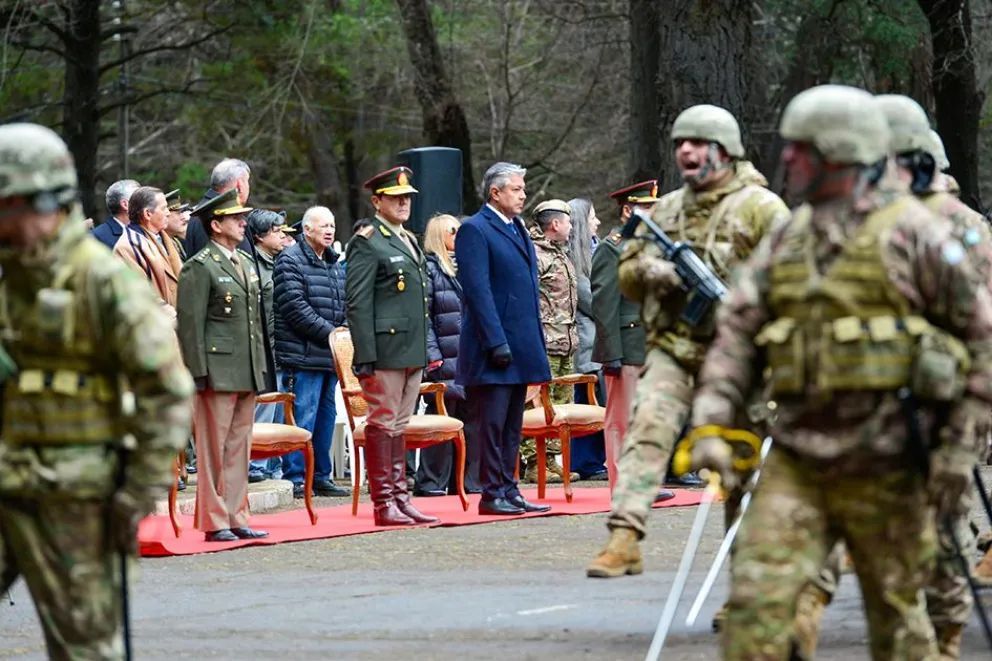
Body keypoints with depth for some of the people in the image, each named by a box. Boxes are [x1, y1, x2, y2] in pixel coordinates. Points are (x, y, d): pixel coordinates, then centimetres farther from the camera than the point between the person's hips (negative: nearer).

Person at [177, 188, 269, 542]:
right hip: (218, 372, -8)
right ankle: (214, 522, -1)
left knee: (239, 448, 10)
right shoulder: (199, 267, -8)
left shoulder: (246, 262, 17)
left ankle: (236, 517, 14)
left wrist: (261, 367, 18)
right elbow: (190, 323, -12)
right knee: (214, 449, -4)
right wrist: (200, 374, -16)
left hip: (247, 373, 8)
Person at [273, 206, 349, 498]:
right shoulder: (291, 261, -8)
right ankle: (295, 479, -5)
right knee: (302, 417, -9)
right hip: (303, 356, -8)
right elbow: (295, 307, -16)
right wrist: (329, 332, -16)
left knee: (326, 417, 12)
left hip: (331, 355, 8)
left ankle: (321, 477, 19)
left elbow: (343, 305, 21)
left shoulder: (335, 264, 18)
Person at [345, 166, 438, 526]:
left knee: (399, 426, 11)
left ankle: (400, 497, 15)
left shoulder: (408, 240, 18)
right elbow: (357, 304, -13)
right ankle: (383, 503, -2)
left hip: (412, 352, 8)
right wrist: (366, 357, -18)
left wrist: (425, 349, 20)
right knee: (382, 424, -4)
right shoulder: (367, 242, -8)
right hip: (385, 351, -8)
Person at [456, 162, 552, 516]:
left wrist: (537, 346, 18)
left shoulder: (518, 230, 18)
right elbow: (478, 290, -16)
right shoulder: (475, 230, -9)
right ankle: (491, 493, -3)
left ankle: (509, 490, 15)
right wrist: (496, 342, -21)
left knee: (512, 425, 11)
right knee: (491, 423, -6)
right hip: (491, 351, -9)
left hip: (520, 347, 9)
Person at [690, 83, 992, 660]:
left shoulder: (914, 233, -4)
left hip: (885, 469, -4)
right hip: (796, 463, 4)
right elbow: (737, 334, 10)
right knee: (756, 597, -9)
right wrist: (711, 425, -4)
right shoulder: (785, 241, 13)